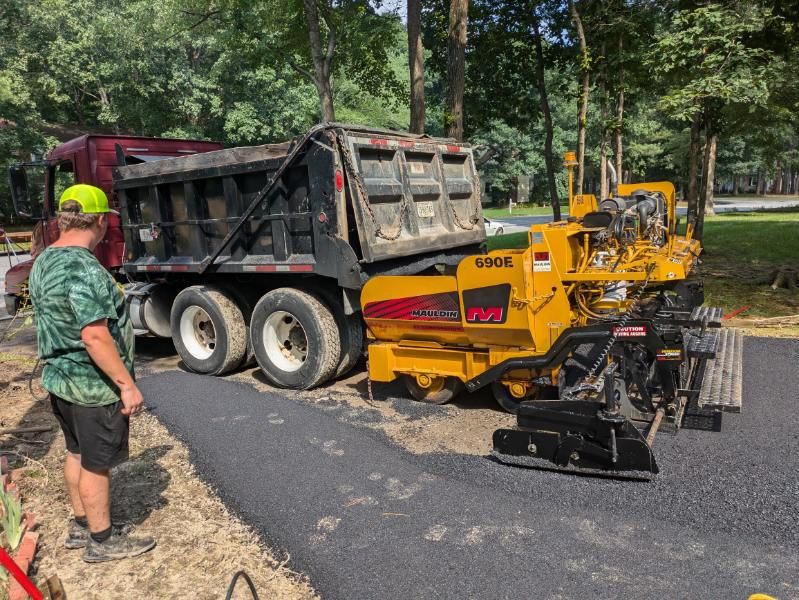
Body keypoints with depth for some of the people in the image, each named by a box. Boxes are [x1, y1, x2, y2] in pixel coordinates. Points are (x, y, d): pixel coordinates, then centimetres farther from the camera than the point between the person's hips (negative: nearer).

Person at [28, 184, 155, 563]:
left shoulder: (43, 262, 7)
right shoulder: (84, 268, -25)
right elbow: (94, 336, -29)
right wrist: (127, 384, -23)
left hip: (59, 377, 10)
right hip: (93, 385, -10)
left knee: (77, 454, 21)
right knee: (97, 464, 4)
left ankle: (80, 526, 37)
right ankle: (102, 541, 20)